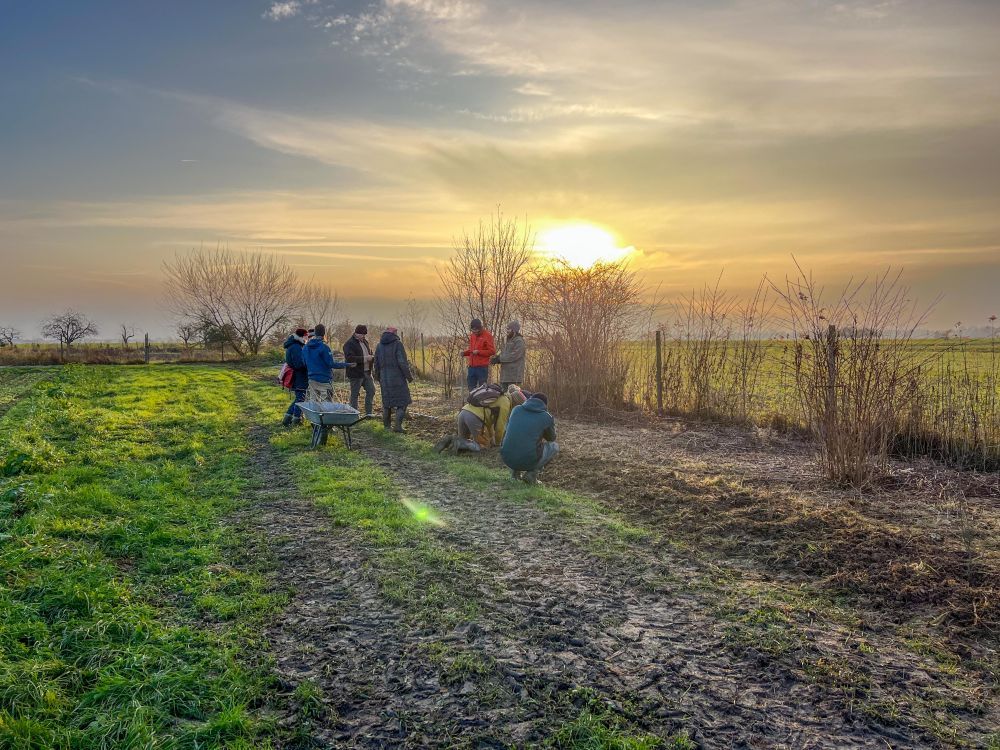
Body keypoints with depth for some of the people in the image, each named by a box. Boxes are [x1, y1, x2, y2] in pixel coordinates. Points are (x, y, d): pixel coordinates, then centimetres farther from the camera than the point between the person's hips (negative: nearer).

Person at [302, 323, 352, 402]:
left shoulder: (305, 347, 7)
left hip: (312, 380, 7)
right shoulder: (323, 347, -15)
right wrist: (346, 365, -6)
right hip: (324, 380, -7)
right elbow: (331, 364, -15)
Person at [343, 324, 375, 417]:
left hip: (367, 372, 8)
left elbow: (370, 353, 25)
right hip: (356, 373, -8)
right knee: (355, 394, 2)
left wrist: (372, 357, 0)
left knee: (371, 390, 7)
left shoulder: (365, 342, 13)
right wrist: (364, 358, -28)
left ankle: (368, 413, 16)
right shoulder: (349, 344, -12)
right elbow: (350, 358, -25)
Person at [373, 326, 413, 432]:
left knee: (386, 401, 17)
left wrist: (378, 378, 23)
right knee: (402, 401, 2)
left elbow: (376, 364, 11)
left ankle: (386, 425, 21)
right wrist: (409, 376, -6)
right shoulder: (397, 344, -9)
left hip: (385, 379, 5)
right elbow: (402, 362, -16)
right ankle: (398, 425, -8)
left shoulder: (379, 346, 7)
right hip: (398, 378, -5)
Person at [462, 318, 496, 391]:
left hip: (482, 367, -7)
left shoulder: (487, 336, -7)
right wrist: (465, 353, 5)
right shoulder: (472, 335, 15)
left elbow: (492, 351, -11)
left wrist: (478, 352, -17)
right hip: (472, 366, 7)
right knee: (471, 387, 11)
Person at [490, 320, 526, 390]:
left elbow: (514, 356, -19)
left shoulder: (519, 341, -10)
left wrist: (499, 358, -15)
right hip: (505, 374, 9)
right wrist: (495, 357, -3)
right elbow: (503, 354, 19)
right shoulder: (508, 341, 19)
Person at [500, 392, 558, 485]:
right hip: (529, 461, -4)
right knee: (554, 446, 21)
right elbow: (551, 438, 21)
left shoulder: (516, 409, 9)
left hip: (507, 459, 4)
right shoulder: (547, 417, 1)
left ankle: (515, 471, 17)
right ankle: (532, 473, 4)